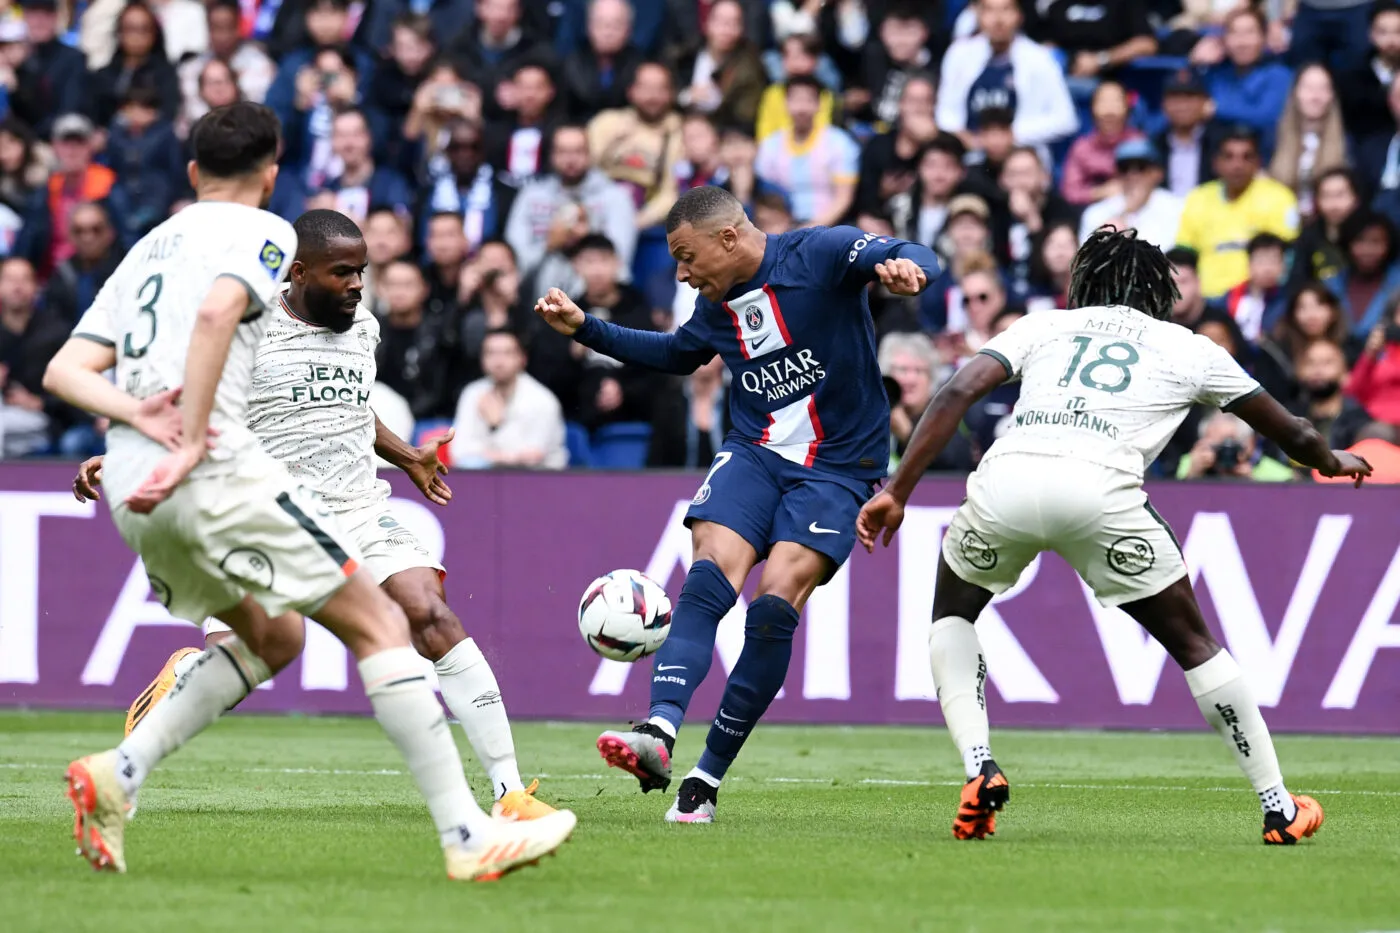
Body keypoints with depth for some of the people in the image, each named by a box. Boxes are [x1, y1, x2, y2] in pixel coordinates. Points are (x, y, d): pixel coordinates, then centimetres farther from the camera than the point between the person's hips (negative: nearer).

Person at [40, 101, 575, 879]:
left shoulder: (146, 250, 26)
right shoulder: (261, 232, 3)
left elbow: (65, 370, 14)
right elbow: (214, 313, -20)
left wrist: (136, 412, -2)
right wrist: (193, 444, -22)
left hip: (134, 492, 8)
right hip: (218, 469, -8)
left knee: (276, 638, 24)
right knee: (379, 626, -3)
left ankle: (118, 774, 10)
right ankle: (468, 836, -10)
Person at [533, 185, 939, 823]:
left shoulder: (821, 253, -9)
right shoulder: (715, 304, 10)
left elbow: (913, 256, -18)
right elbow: (677, 354, 30)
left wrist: (905, 269, -42)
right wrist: (586, 330, 23)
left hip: (837, 469, -5)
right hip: (753, 453, 5)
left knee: (776, 602, -18)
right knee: (710, 575, -21)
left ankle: (707, 779, -11)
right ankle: (658, 735, -38)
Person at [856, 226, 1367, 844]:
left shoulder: (1041, 327, 29)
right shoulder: (1188, 349, 28)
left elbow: (958, 393, 12)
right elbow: (1289, 433, 39)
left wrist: (898, 492, 9)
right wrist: (1333, 463, 62)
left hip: (1005, 478, 1)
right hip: (1100, 487, -1)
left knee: (953, 610, 30)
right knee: (1192, 642, 18)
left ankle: (978, 766, 11)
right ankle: (1278, 808, 20)